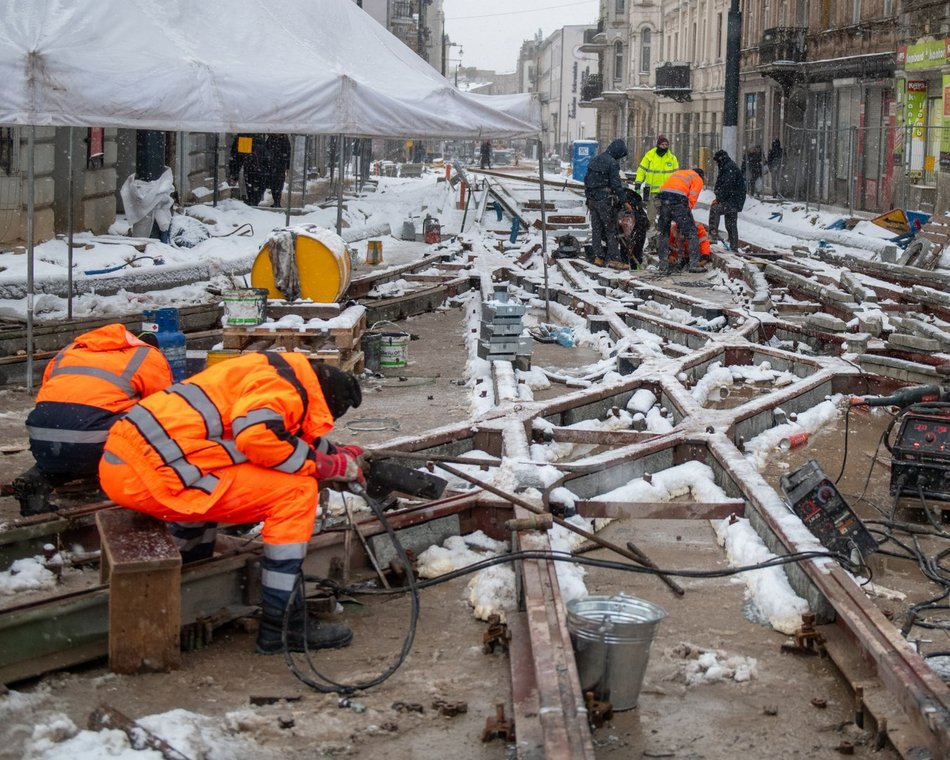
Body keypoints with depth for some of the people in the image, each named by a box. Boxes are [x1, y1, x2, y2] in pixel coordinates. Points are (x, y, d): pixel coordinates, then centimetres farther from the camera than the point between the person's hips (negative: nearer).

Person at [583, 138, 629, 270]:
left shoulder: (594, 159, 12)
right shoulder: (612, 163, -13)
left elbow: (586, 179, 17)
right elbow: (616, 184, -14)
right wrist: (621, 199, -5)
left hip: (592, 199, 8)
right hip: (605, 200, -8)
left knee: (596, 228, 12)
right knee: (611, 230, -3)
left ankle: (598, 257, 13)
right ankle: (613, 259, -6)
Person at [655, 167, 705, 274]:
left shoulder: (677, 172, 36)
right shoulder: (697, 179, 19)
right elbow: (692, 198, 4)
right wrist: (686, 214, 14)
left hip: (662, 198, 5)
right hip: (679, 201, -5)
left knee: (662, 232, 16)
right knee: (691, 232, 5)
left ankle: (663, 265, 14)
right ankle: (694, 264, 0)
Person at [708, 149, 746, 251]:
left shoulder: (730, 168, -14)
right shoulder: (726, 168, 20)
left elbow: (727, 186, -22)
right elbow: (722, 185, 23)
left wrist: (718, 199, -16)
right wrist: (718, 198, 9)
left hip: (733, 201, -11)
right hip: (733, 201, 11)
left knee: (714, 209, -27)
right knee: (731, 226, 15)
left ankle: (714, 234, -33)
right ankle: (734, 248, 22)